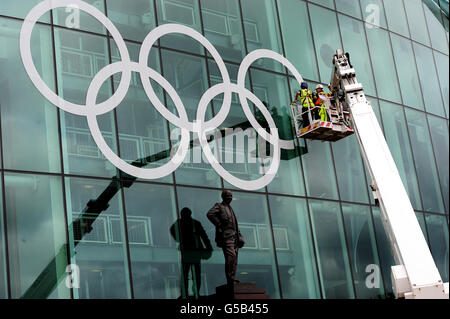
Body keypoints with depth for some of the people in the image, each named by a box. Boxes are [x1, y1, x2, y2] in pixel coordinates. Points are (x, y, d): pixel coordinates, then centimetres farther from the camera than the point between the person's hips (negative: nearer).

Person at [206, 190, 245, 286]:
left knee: (234, 259, 5)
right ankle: (230, 278, -20)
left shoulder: (230, 209, 26)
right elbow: (210, 214, -18)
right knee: (231, 255, -20)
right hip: (226, 236, -9)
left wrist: (239, 237, 20)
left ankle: (232, 279, 8)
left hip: (234, 237, 9)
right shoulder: (219, 206, 1)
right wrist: (219, 225, -16)